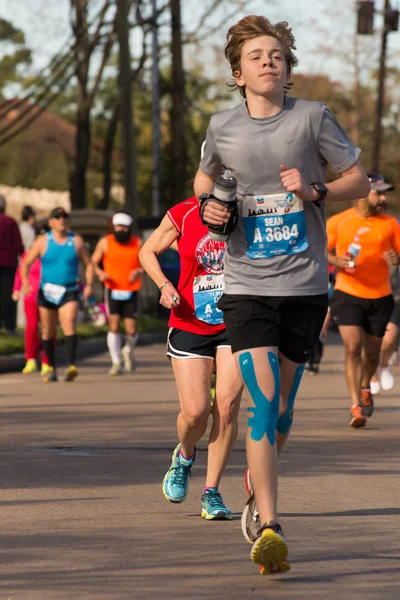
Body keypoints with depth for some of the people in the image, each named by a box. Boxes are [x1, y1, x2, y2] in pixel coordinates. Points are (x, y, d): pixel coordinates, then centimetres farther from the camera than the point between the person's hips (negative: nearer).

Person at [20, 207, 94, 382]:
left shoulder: (76, 241, 4)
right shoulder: (42, 241, 2)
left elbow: (88, 264, 10)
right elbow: (26, 263, 2)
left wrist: (89, 284, -6)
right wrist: (25, 283, -15)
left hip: (69, 293, -1)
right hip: (47, 292, 1)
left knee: (69, 326, -20)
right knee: (48, 332, 8)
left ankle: (71, 365, -30)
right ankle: (51, 368, 22)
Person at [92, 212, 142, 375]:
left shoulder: (137, 243, 1)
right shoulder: (105, 243, -1)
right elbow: (94, 262, 6)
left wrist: (139, 272, -11)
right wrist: (100, 273, -14)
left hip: (131, 293, 1)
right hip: (113, 290, -1)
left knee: (131, 331, -2)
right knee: (114, 326, -12)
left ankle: (128, 350, 32)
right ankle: (116, 363, -1)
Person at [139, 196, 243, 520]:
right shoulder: (183, 214, -6)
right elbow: (148, 252, 8)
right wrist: (163, 284, -9)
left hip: (235, 325, 1)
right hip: (189, 325, -1)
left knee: (227, 404, -13)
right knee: (196, 411, -8)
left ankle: (212, 491, 0)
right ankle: (185, 455, 29)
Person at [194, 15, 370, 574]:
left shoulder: (314, 118, -2)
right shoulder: (221, 128, 4)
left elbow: (359, 179, 6)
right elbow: (205, 177, 24)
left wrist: (316, 192, -13)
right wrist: (208, 205, 2)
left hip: (305, 285, 1)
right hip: (246, 285, -1)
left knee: (281, 407, 11)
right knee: (263, 401, -15)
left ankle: (257, 485, 41)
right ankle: (270, 529, -19)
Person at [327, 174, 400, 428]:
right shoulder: (338, 222, 0)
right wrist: (336, 260, -14)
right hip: (348, 294, -2)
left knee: (372, 351, 11)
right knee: (352, 347, -15)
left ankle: (365, 387, 43)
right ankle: (356, 406, -16)